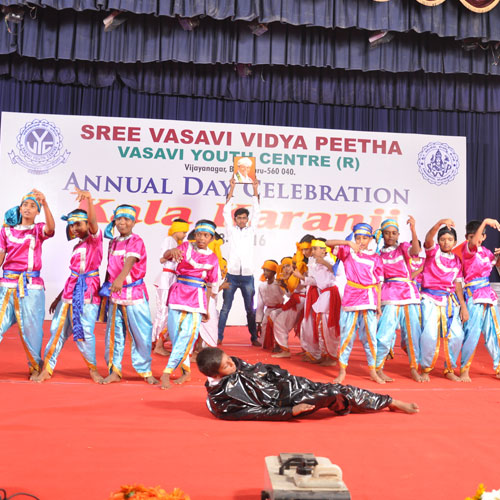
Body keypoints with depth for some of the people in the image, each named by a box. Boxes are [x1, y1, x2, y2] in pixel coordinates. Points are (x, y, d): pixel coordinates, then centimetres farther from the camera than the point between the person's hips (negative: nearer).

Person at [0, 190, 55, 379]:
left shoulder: (38, 230, 6)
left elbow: (50, 228, -18)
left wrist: (45, 203, -33)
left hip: (31, 285, -2)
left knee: (31, 328, 1)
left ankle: (36, 366, 16)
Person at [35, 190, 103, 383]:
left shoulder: (95, 239, -1)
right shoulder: (77, 247, 19)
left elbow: (93, 221, -23)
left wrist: (88, 199, -39)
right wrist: (59, 297, 22)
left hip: (88, 292, -7)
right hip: (70, 292, 7)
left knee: (85, 333, -8)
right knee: (58, 330, 5)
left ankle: (93, 368, 11)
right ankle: (47, 369, 13)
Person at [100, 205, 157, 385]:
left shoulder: (136, 241, -7)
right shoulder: (113, 242, 12)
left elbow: (130, 261, -25)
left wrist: (120, 279, -41)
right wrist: (106, 285, 11)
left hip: (134, 292, -5)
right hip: (115, 294, 5)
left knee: (140, 333, 0)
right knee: (114, 333, 7)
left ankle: (145, 371, 14)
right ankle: (114, 371, 18)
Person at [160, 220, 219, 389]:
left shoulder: (213, 259, 7)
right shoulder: (187, 247, 3)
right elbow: (166, 256, -16)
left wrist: (207, 309, 13)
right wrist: (172, 251, -40)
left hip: (197, 298, 0)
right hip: (178, 294, 1)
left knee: (186, 336, -13)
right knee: (175, 335, 4)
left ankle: (167, 372, -10)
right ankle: (186, 372, 20)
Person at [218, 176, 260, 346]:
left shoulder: (251, 230, 12)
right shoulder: (231, 230, 9)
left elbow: (256, 212, 10)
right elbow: (226, 212, 3)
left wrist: (255, 191, 5)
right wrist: (231, 190, 0)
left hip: (247, 276, 1)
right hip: (232, 275, -1)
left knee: (250, 309, 6)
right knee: (226, 307, 1)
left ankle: (254, 337, 12)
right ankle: (219, 337, 4)